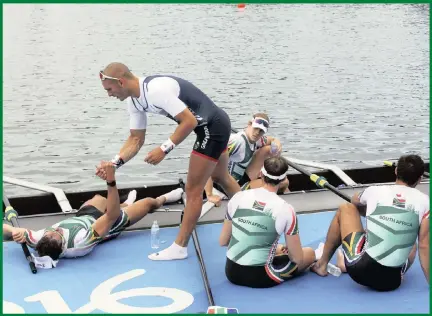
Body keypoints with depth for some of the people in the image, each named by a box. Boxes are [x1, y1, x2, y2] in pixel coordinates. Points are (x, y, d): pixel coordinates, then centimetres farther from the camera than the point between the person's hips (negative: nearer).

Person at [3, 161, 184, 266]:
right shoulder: (80, 244, -50)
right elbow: (112, 216, -53)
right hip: (104, 224, -4)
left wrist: (17, 232, -54)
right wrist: (111, 181, -62)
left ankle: (125, 204, 65)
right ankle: (164, 199, 53)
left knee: (99, 199, 32)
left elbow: (6, 228, -33)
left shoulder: (38, 241, -40)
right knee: (148, 202, 16)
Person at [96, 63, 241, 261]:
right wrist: (114, 163, -10)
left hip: (212, 127, -10)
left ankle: (179, 248, 8)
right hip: (216, 125, 10)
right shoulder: (134, 100, 1)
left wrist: (164, 149, -26)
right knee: (221, 178, 28)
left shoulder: (156, 89, -30)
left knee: (193, 190, -3)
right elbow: (136, 139, 4)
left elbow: (190, 121, -28)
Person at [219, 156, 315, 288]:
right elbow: (297, 259, -8)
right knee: (309, 253, 19)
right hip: (259, 278, -5)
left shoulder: (238, 197, -4)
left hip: (231, 272, 5)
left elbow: (222, 242, 5)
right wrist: (286, 249, 15)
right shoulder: (285, 210, -15)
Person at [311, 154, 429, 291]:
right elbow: (424, 247, -2)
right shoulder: (424, 202, 0)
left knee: (345, 208, 21)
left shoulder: (375, 191, 4)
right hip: (393, 281, 1)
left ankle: (322, 264, 31)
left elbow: (354, 201, 29)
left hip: (361, 270, 0)